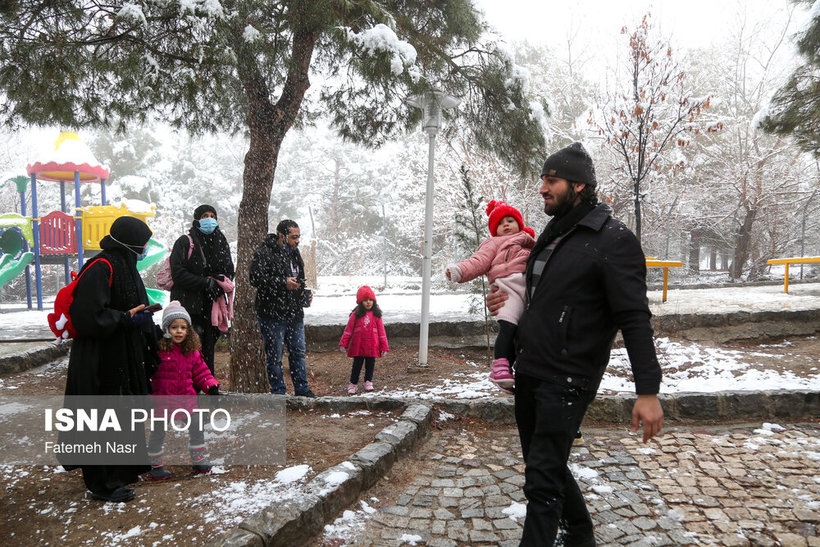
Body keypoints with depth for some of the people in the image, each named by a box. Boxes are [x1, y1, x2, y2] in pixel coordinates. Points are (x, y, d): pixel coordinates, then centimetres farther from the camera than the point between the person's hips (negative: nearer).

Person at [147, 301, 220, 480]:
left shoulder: (191, 351, 4)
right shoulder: (158, 349, -13)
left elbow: (200, 371, 11)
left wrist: (211, 386, 1)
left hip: (187, 398, 5)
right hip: (162, 399, -4)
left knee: (196, 426, 8)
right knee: (158, 431, 7)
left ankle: (199, 459, 25)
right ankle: (155, 465, 24)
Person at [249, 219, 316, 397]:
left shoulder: (294, 253, 17)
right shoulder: (264, 253, -10)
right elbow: (256, 278, -20)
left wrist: (304, 296, 11)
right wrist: (283, 283, -25)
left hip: (295, 314, 8)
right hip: (272, 314, -7)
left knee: (298, 352, 11)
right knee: (275, 355, 1)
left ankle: (302, 389, 21)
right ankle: (278, 392, 13)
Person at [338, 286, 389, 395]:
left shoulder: (376, 315, 0)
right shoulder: (356, 315, -3)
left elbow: (381, 331, 3)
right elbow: (348, 329, 0)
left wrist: (384, 346, 2)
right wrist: (343, 343, -5)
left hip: (372, 347, 1)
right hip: (358, 346, -1)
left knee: (370, 365, 12)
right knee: (357, 365, 9)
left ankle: (368, 382, 29)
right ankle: (353, 384, 22)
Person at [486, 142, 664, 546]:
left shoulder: (614, 240, -12)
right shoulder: (551, 235, 13)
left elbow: (634, 319, -16)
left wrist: (648, 390, -20)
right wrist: (503, 301, 12)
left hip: (566, 381, -9)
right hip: (528, 373, 9)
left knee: (542, 481, -6)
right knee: (542, 464, 20)